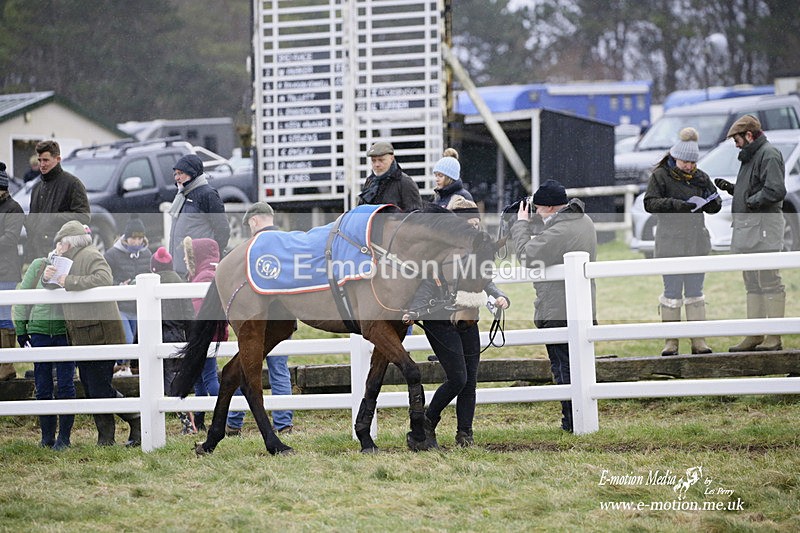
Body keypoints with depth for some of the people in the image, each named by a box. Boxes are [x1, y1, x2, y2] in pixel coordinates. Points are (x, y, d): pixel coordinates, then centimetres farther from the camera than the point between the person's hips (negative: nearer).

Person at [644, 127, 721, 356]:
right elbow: (650, 203, -10)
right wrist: (676, 205, -22)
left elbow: (716, 203, 12)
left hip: (697, 240, 4)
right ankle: (671, 341, 4)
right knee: (672, 291, -1)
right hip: (670, 240, -4)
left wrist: (709, 203, -11)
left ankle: (699, 341, 9)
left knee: (695, 291, 7)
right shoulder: (660, 176, -2)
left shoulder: (700, 177, 10)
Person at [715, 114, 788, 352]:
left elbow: (776, 190, -21)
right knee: (753, 285, 12)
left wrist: (750, 201, -13)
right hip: (746, 228, 11)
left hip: (763, 226, -11)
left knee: (769, 283, -8)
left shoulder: (769, 155, -11)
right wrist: (731, 188, 11)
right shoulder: (751, 156, 21)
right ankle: (755, 336, 17)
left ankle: (774, 338, -8)